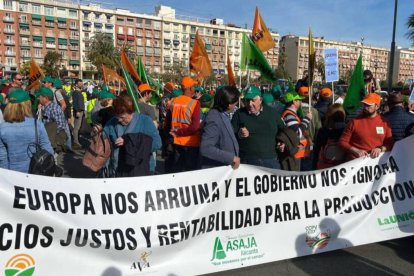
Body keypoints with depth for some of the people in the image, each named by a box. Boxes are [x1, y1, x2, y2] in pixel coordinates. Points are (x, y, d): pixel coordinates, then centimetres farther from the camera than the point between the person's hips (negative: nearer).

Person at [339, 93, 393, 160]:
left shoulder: (384, 122, 8)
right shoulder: (355, 121, 1)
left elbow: (390, 143, 13)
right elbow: (342, 142, 2)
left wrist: (380, 149, -6)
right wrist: (356, 151, -10)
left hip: (376, 159, 2)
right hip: (356, 160, -2)